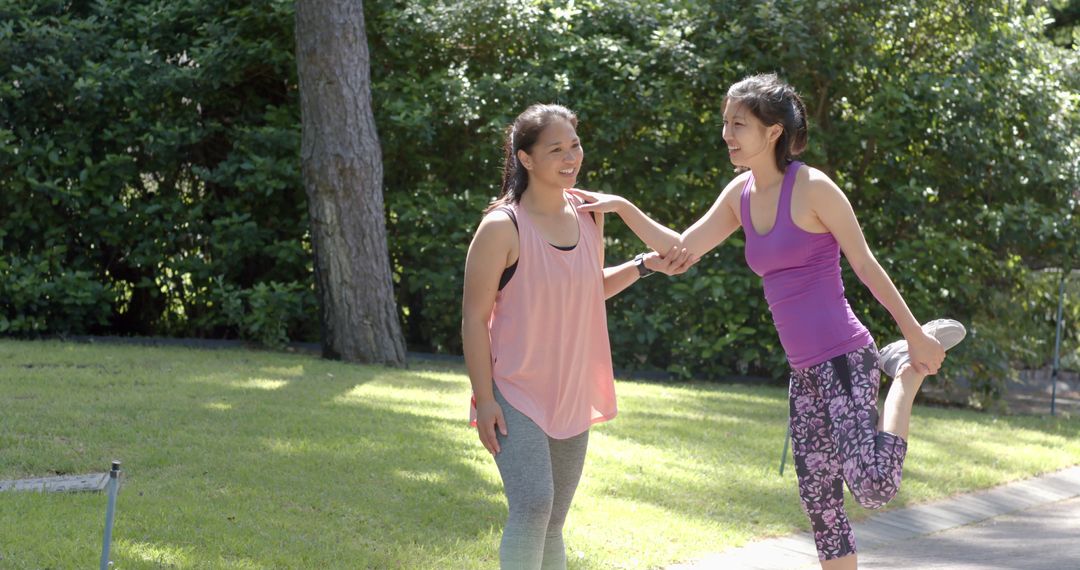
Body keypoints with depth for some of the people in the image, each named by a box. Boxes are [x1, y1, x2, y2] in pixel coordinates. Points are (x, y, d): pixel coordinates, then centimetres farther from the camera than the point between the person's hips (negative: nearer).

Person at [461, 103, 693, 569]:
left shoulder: (588, 214, 4)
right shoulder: (503, 227, -16)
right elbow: (474, 317, -13)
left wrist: (645, 265, 6)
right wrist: (484, 399, -16)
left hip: (571, 397, 6)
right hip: (517, 394, -6)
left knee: (552, 522, 12)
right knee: (532, 506, -23)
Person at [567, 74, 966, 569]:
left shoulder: (813, 188, -11)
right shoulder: (741, 194, 9)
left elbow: (866, 266, -7)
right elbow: (682, 250, 14)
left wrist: (915, 335, -2)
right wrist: (622, 207, 3)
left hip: (844, 360, -7)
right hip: (805, 371, 7)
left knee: (872, 488, -22)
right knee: (819, 504, 8)